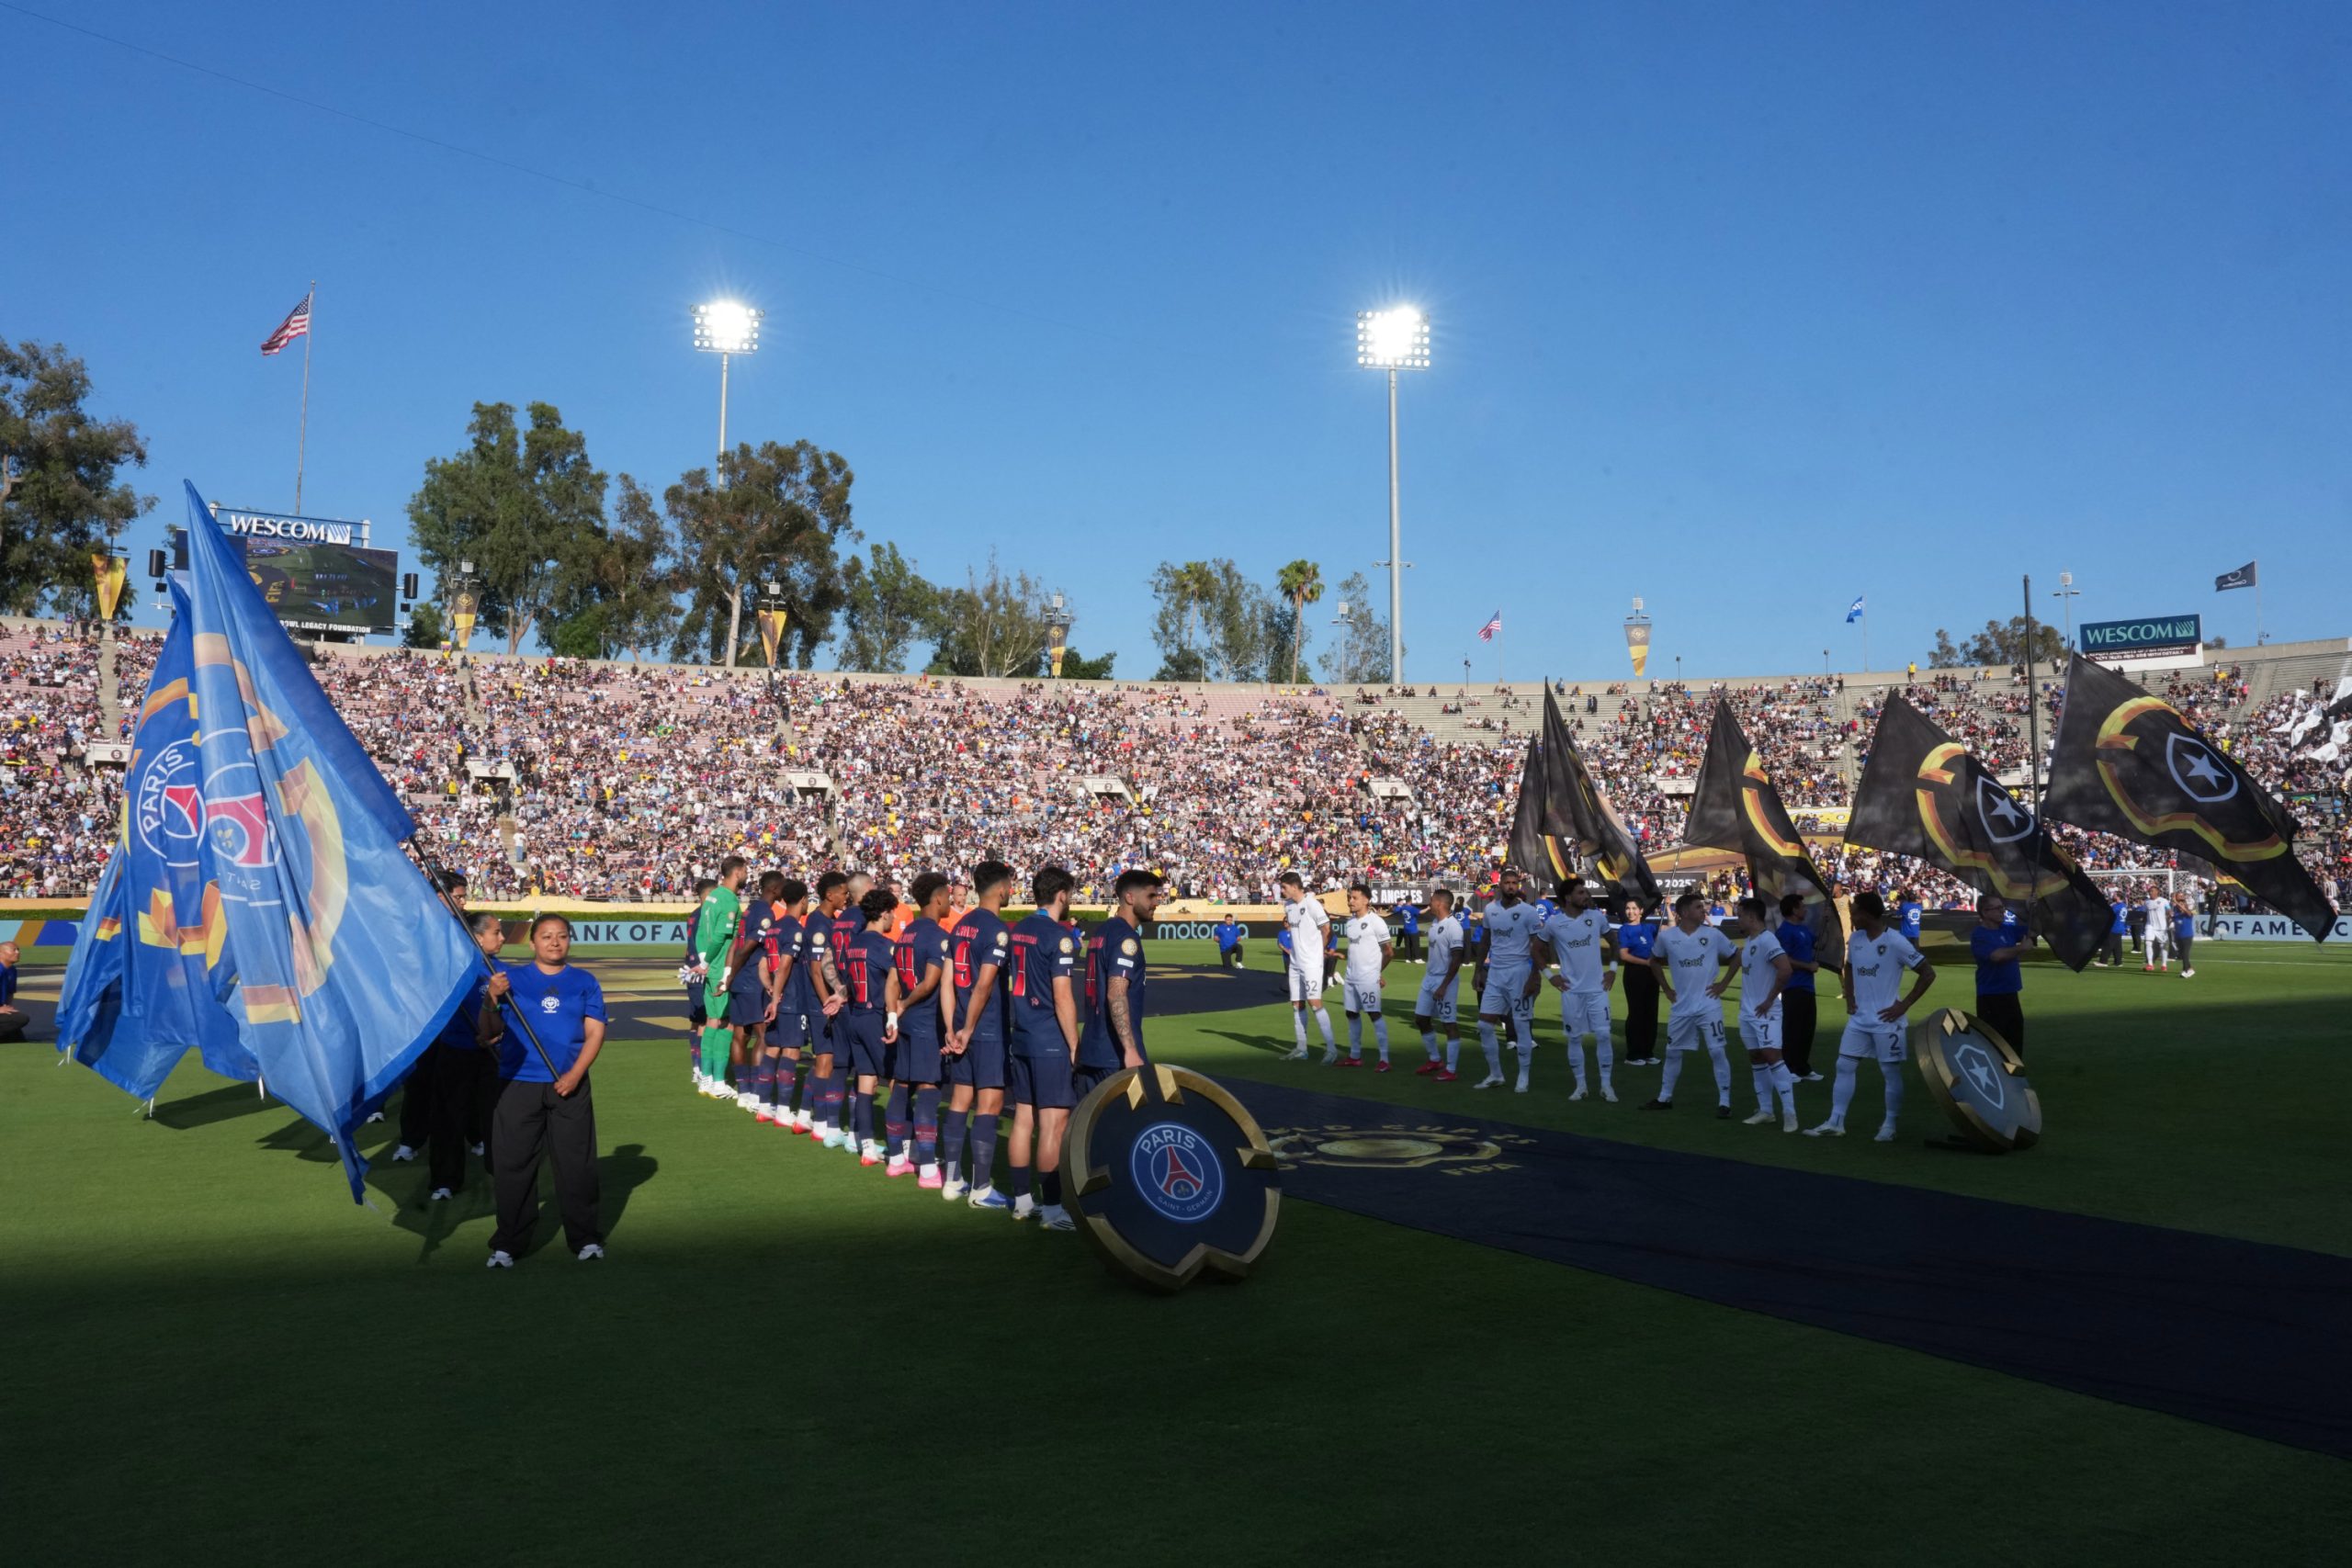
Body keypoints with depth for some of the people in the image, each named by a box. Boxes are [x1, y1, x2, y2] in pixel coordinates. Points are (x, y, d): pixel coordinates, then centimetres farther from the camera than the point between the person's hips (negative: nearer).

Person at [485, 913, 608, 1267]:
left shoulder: (585, 982, 8)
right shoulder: (510, 978, 5)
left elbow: (595, 1032, 3)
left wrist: (575, 1074, -11)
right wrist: (492, 997, -18)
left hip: (570, 1086, 1)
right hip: (517, 1085, 0)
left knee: (577, 1164, 4)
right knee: (512, 1165, 3)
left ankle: (585, 1238, 16)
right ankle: (508, 1243, 14)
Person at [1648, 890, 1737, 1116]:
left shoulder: (1713, 934, -6)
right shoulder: (1666, 936, -4)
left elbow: (1736, 957, 6)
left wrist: (1723, 983, -1)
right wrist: (1666, 989, 7)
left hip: (1708, 1006, -2)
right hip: (1681, 1007, 2)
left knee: (1717, 1052, -7)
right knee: (1673, 1053, 12)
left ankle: (1724, 1102, 0)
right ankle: (1665, 1098, 25)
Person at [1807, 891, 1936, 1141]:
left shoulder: (1896, 941, -15)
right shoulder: (1855, 939, 5)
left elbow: (1928, 973, -12)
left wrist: (1904, 1005, -13)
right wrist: (1849, 998, 11)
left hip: (1885, 1020, -6)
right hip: (1859, 1018, 7)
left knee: (1891, 1072, 3)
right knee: (1844, 1066, 4)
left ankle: (1890, 1125, 14)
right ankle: (1835, 1123, 7)